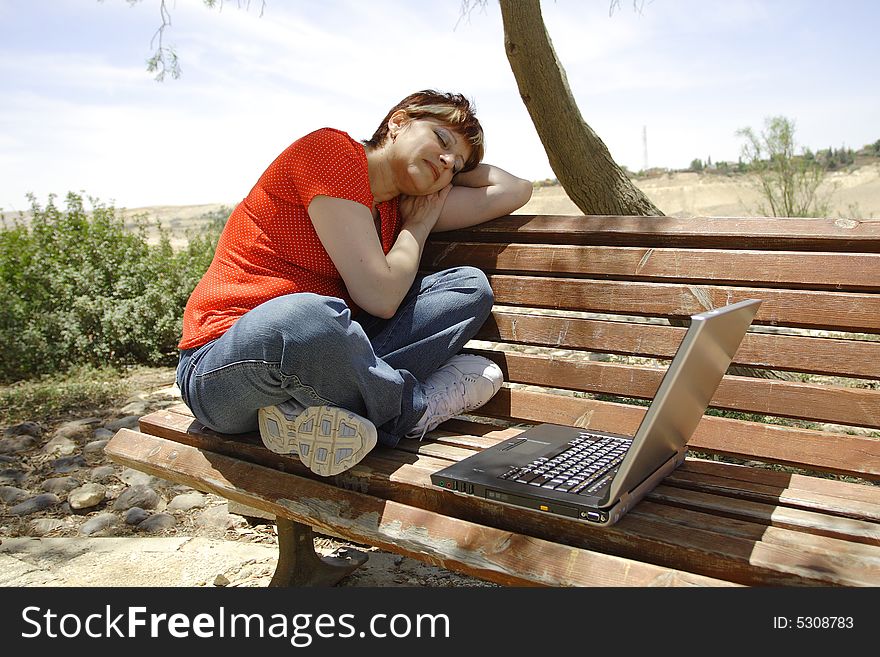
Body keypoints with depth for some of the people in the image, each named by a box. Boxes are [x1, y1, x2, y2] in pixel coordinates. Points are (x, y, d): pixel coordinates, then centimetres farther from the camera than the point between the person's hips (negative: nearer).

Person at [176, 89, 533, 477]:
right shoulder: (332, 148, -10)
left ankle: (309, 411, -19)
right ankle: (417, 405, -14)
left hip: (322, 352, 8)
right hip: (226, 365, -7)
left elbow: (513, 191, 16)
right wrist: (419, 224, 0)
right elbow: (379, 297, -15)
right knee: (303, 319, -44)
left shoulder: (398, 207, 14)